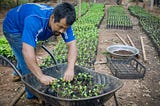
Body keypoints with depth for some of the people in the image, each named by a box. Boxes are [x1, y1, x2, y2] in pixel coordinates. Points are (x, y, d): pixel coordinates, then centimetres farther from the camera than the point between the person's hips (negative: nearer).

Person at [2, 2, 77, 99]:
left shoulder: (63, 21, -28)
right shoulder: (34, 21, -46)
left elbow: (72, 45, -32)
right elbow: (27, 51, -52)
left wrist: (70, 69, -46)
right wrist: (41, 76, -54)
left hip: (28, 28, 7)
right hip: (13, 28, -6)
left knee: (30, 59, 24)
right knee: (27, 59, -16)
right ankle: (33, 95, 2)